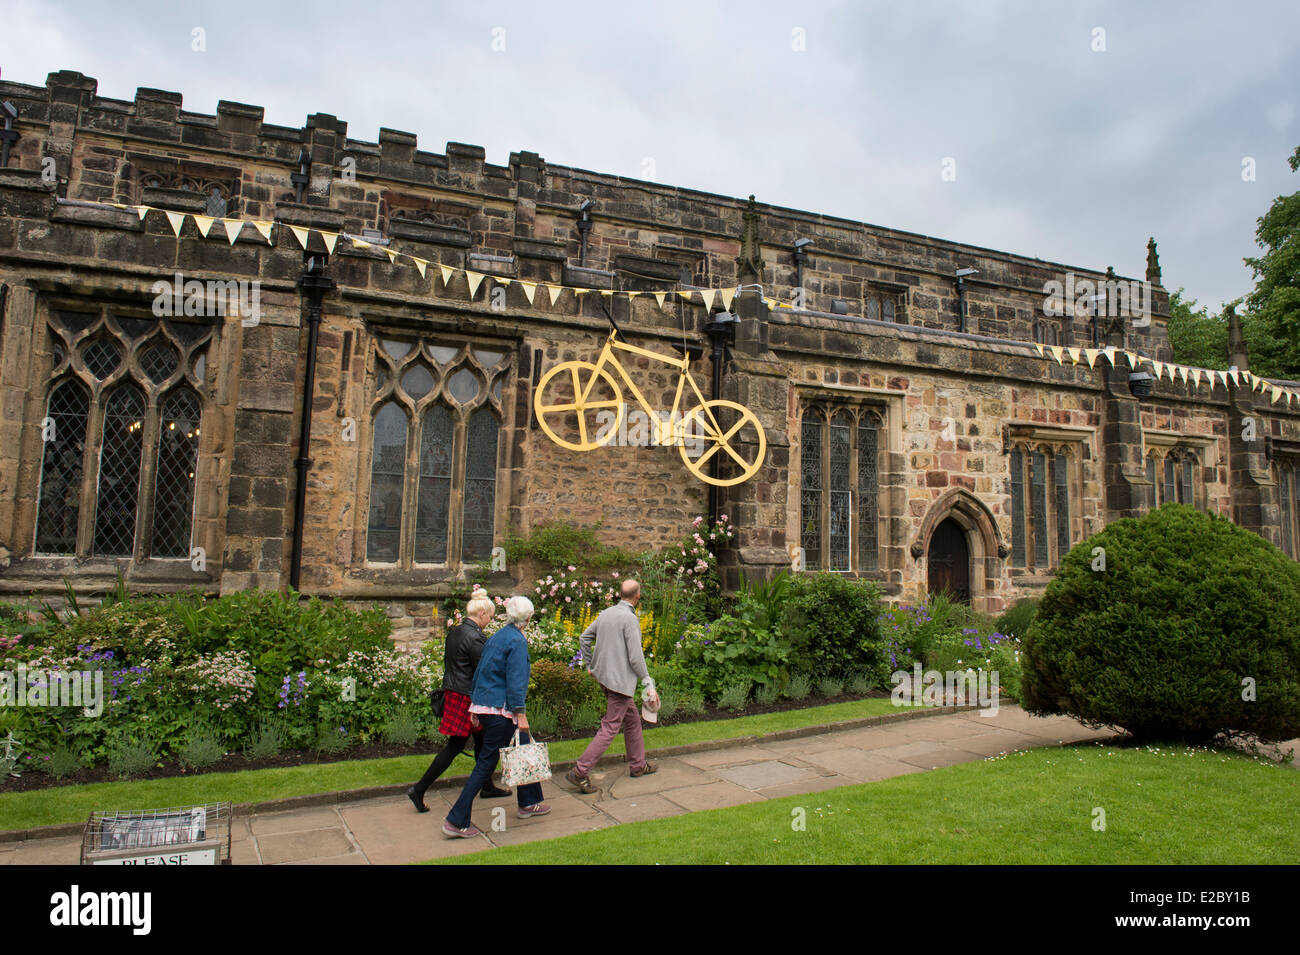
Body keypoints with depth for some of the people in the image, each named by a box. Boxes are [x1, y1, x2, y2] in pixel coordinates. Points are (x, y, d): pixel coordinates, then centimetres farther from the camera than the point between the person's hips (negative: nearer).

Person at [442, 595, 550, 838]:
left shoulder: (495, 637, 12)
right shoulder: (517, 641, -15)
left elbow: (480, 672, 16)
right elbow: (515, 681, -20)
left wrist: (475, 705, 22)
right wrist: (521, 714, -18)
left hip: (484, 705, 9)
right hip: (500, 709, -9)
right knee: (486, 763, -3)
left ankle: (529, 803, 31)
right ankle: (456, 821, 1)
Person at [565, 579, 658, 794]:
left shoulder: (606, 613, 6)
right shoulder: (630, 619, -18)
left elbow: (584, 638, 14)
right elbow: (635, 657, -19)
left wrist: (591, 665, 23)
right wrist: (648, 682, -8)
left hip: (604, 675, 9)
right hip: (620, 680, -9)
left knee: (632, 719, 22)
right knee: (610, 728, -4)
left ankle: (638, 764, 33)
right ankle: (580, 772, -6)